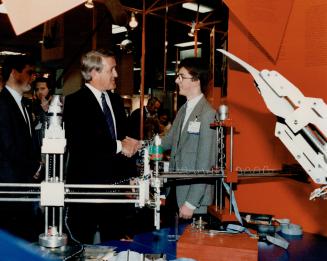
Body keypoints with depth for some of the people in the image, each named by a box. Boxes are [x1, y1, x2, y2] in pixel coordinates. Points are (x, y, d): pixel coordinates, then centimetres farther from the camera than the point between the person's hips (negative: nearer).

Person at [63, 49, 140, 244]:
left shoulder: (116, 100, 14)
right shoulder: (75, 102, -9)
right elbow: (78, 142, -22)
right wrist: (118, 146, -15)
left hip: (117, 181, 6)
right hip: (87, 181, -6)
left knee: (114, 239, 13)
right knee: (84, 244, 5)